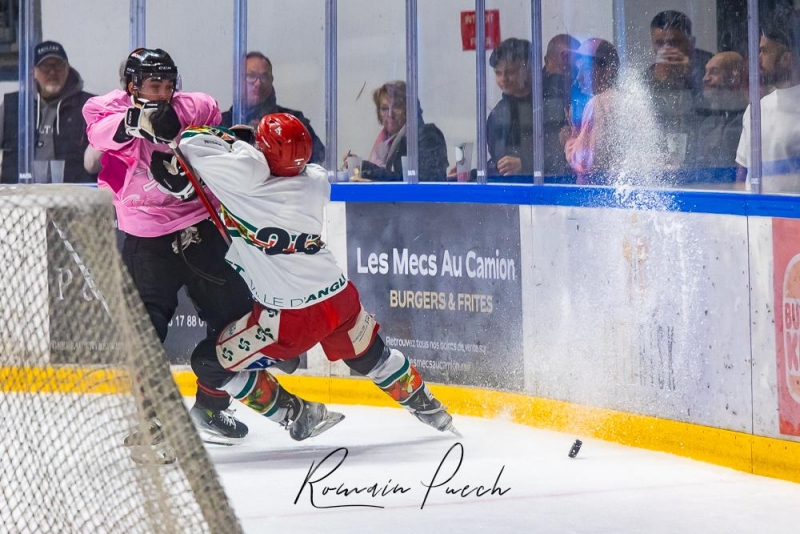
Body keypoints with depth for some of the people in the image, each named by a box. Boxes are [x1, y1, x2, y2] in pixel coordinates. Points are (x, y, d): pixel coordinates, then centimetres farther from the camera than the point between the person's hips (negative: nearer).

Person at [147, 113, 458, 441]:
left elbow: (194, 141, -13)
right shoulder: (316, 181, -1)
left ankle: (296, 414, 9)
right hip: (340, 299, 6)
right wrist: (236, 145, 14)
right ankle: (430, 410, 46)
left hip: (289, 320, -6)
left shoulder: (249, 177, -19)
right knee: (371, 356, 32)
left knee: (210, 364, 8)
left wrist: (228, 140, 7)